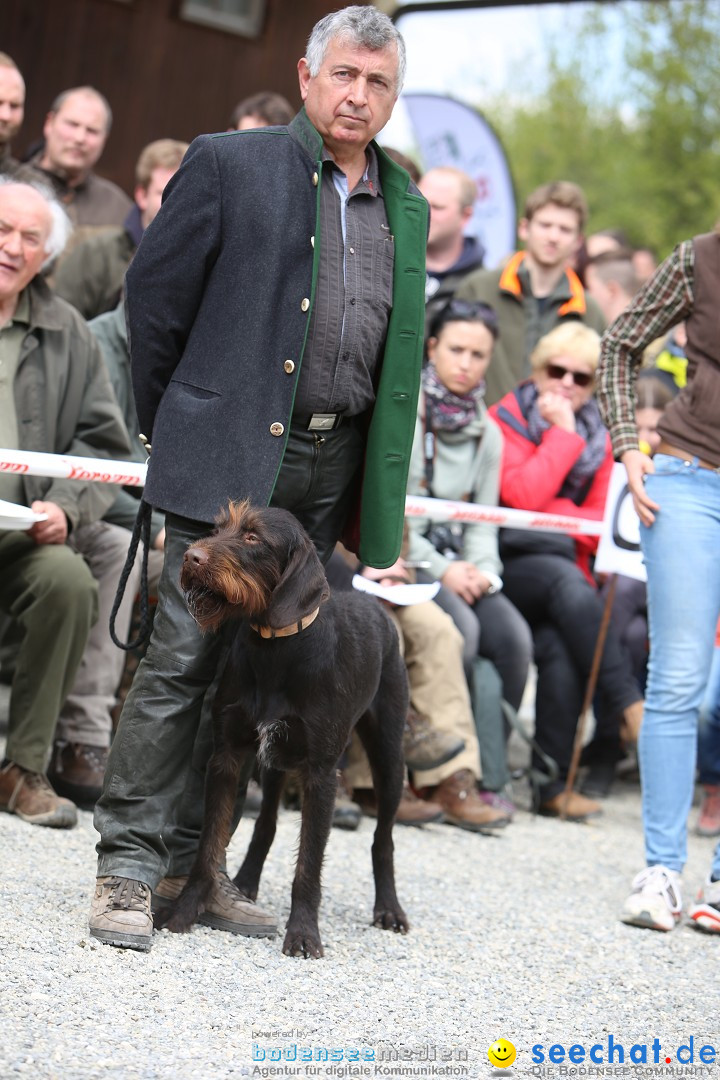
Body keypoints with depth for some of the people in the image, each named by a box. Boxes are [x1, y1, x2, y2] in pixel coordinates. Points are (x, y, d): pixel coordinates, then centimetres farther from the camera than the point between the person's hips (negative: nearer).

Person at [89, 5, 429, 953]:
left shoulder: (405, 207, 15)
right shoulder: (230, 165, 0)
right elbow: (155, 294, 3)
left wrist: (378, 498, 14)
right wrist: (175, 427, 7)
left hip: (331, 472, 5)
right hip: (233, 455, -5)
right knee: (184, 658, -7)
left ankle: (195, 861, 15)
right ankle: (128, 867, -1)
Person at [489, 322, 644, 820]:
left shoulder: (596, 436, 14)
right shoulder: (509, 416, 1)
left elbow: (599, 521, 6)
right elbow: (522, 495, -14)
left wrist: (551, 513, -11)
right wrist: (563, 432, -9)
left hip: (564, 569, 3)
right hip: (510, 562, -3)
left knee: (560, 644, -27)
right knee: (567, 583, -35)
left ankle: (554, 784, -25)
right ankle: (629, 709, -35)